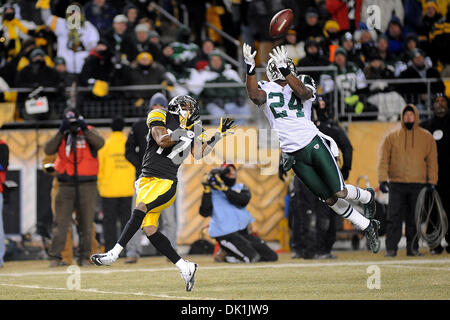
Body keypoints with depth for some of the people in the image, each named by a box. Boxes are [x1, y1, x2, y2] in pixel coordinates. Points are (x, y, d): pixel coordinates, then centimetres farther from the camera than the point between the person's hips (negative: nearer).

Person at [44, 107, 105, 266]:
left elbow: (99, 143, -15)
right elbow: (48, 150, -7)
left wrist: (85, 130, -20)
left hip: (87, 186, -1)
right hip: (66, 186, 1)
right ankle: (54, 256, -2)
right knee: (60, 222, -5)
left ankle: (84, 257, 10)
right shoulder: (61, 135, 9)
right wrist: (61, 132, -13)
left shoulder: (89, 132, 5)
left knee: (86, 223, 3)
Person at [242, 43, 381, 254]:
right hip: (293, 155, 1)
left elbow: (303, 92, -20)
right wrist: (250, 69, -31)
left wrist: (285, 70, -31)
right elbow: (254, 95, -19)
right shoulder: (266, 90, 5)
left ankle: (367, 196, 27)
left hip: (313, 143, -1)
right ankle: (368, 227, 17)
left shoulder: (301, 84, 5)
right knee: (329, 199, 2)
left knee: (339, 192, -6)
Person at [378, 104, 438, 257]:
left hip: (418, 185, 1)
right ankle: (391, 249, -3)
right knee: (394, 218, -5)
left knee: (414, 219, 4)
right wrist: (382, 179, -7)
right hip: (396, 185, -1)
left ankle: (413, 248, 11)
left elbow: (432, 160, 7)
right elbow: (384, 159, 4)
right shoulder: (392, 137, 7)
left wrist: (431, 181, -1)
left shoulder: (426, 137, 8)